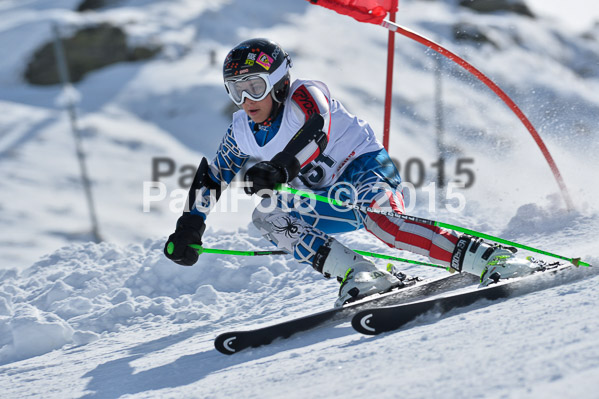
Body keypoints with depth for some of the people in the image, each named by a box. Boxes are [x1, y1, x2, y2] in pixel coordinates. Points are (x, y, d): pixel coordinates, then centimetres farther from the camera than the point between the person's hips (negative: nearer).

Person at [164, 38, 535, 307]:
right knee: (267, 217, -14)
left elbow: (315, 133, -36)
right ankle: (359, 274, -25)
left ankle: (488, 258, -45)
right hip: (324, 202, 7)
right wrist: (190, 228, 8)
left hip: (366, 166, -7)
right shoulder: (242, 132, 5)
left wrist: (278, 170, -52)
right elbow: (212, 177, 16)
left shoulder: (304, 96, -15)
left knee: (375, 215, -38)